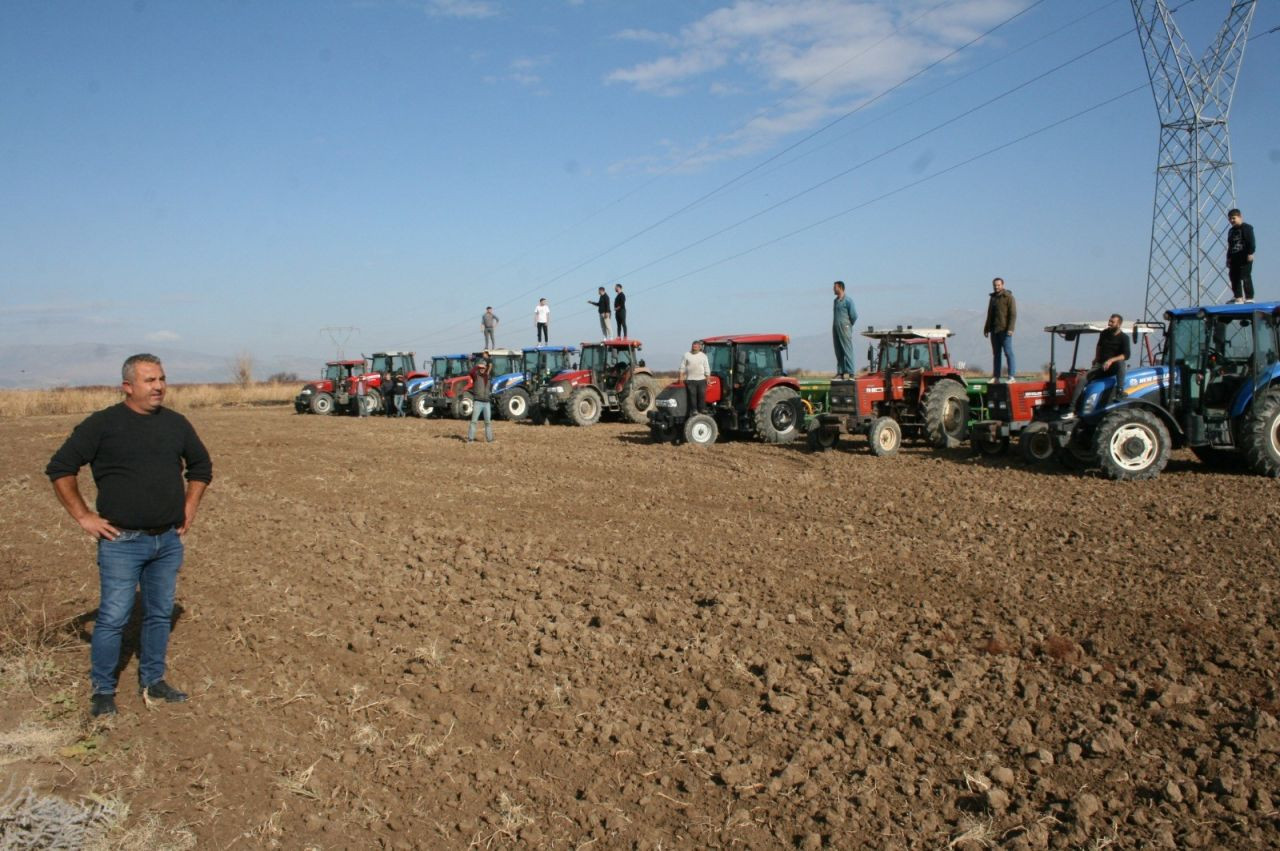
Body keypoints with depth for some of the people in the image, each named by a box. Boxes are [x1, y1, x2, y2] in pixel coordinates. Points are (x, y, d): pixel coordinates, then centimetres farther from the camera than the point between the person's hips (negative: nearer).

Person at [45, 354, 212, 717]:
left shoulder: (176, 423, 6)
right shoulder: (103, 424, -6)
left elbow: (201, 466, 21)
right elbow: (60, 468, -4)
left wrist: (189, 508, 12)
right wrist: (84, 516, -8)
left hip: (169, 541, 5)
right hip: (122, 541, -4)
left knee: (160, 614, 13)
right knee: (113, 618, -1)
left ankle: (152, 681, 27)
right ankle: (103, 690, 15)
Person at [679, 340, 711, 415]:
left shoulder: (703, 356, 9)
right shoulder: (686, 355, 6)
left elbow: (707, 368, 9)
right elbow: (682, 367, 5)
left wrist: (708, 378, 3)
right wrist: (681, 376, -4)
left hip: (701, 379, 1)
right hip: (690, 380, -1)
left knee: (702, 395, -1)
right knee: (692, 395, -6)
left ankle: (702, 409, 6)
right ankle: (694, 410, -4)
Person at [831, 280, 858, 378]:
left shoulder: (848, 300, -7)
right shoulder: (836, 300, 16)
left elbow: (854, 316, -6)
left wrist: (848, 325, 5)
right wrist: (833, 327, 16)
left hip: (844, 329, -8)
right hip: (835, 329, 8)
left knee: (847, 350, -8)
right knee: (838, 352, 7)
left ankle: (849, 372, -8)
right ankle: (840, 372, 11)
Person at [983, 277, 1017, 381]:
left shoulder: (1008, 297, -3)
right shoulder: (992, 298, 18)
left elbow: (1013, 314, -10)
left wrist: (1010, 329, -19)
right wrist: (986, 328, 20)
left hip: (1004, 330, -7)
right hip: (994, 330, 7)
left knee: (1008, 353, -8)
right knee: (996, 354, 7)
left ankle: (1011, 376, -8)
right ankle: (995, 377, 9)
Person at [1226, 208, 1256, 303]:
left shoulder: (1247, 228, -3)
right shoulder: (1231, 231, 19)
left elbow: (1251, 242, -11)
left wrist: (1250, 253, -18)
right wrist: (1228, 257, 19)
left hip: (1245, 258, -8)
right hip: (1234, 258, 8)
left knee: (1246, 278, -9)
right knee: (1234, 278, 6)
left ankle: (1249, 298, -6)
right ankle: (1238, 298, 12)